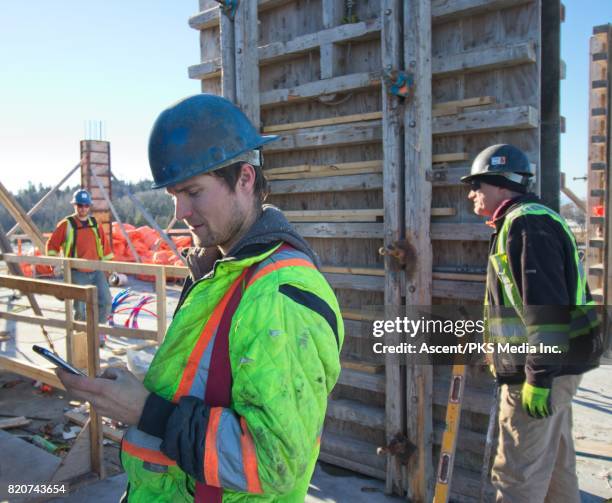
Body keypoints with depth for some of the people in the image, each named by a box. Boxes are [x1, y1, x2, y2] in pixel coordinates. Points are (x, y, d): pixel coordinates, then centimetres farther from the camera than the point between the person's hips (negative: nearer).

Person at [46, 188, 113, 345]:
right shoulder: (66, 224, -1)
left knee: (106, 301, -7)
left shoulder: (95, 223, 10)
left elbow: (104, 246, 13)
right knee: (80, 307, -2)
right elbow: (52, 245, 3)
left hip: (97, 271, 3)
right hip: (78, 273, -3)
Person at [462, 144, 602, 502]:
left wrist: (540, 377, -24)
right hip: (555, 365, 11)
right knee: (555, 465, 21)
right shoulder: (535, 219, 18)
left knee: (518, 474, -3)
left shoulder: (525, 223, -16)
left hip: (541, 370, -11)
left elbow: (545, 304, -25)